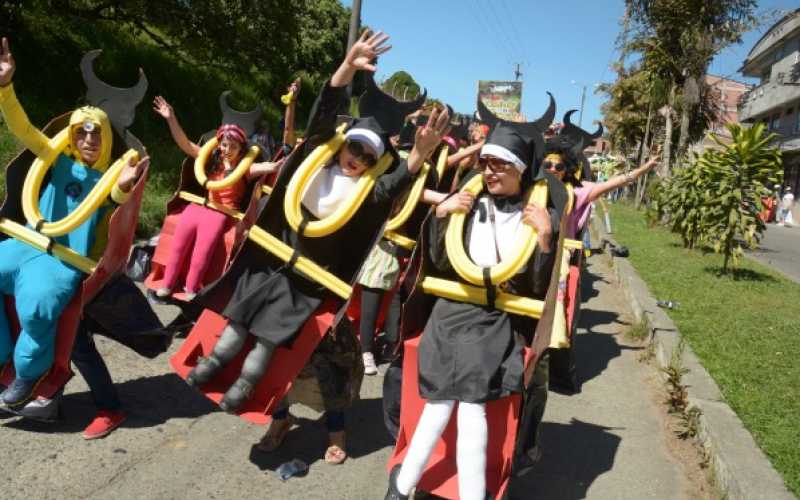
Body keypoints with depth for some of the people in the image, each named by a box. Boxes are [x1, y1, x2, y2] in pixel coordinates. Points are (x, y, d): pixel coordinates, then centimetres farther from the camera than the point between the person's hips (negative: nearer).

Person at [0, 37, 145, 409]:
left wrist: (124, 186, -47)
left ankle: (30, 371, -4)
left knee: (38, 304, -32)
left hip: (64, 260, -5)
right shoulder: (60, 161, 10)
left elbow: (119, 197, -21)